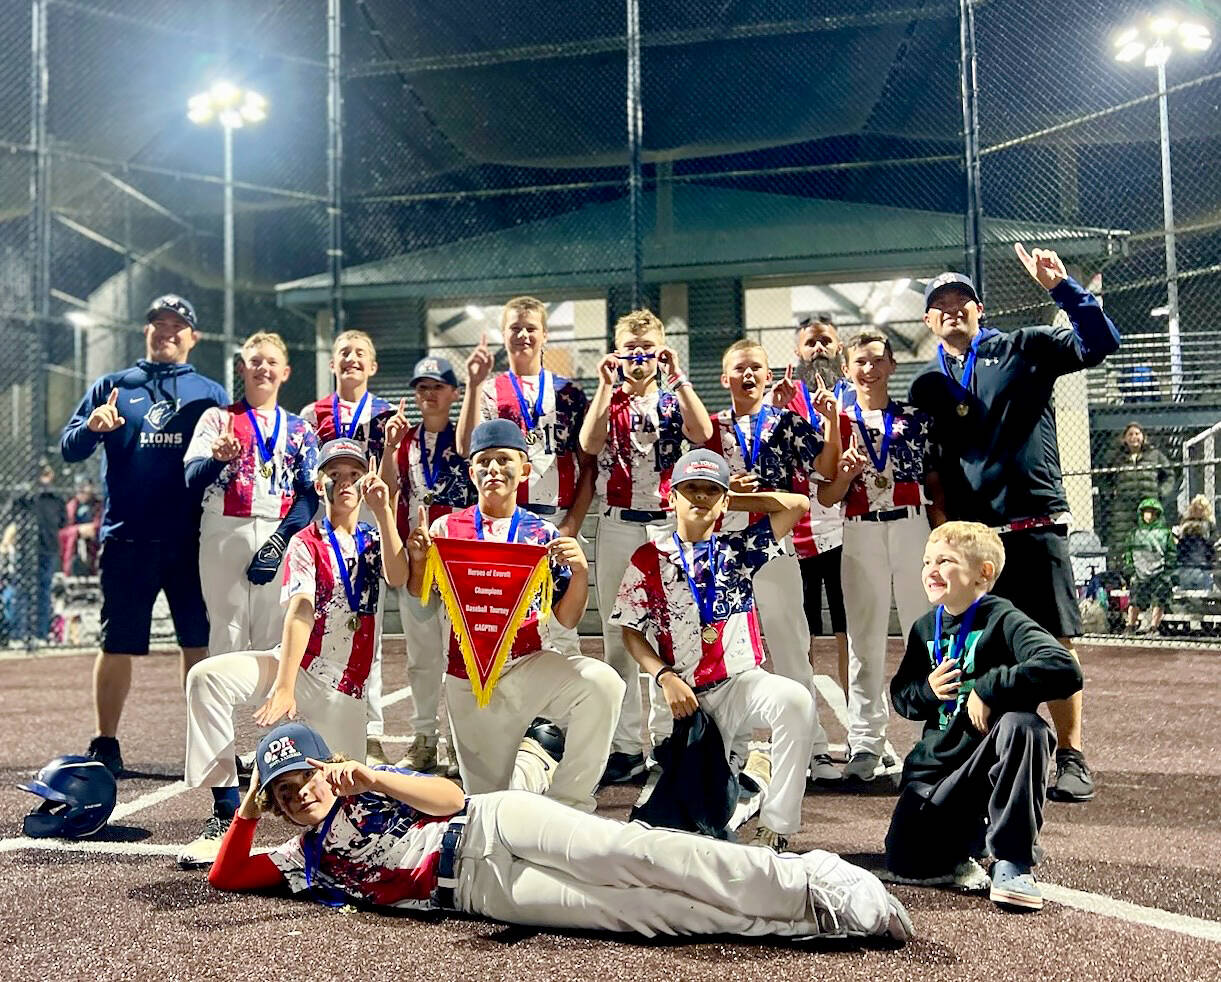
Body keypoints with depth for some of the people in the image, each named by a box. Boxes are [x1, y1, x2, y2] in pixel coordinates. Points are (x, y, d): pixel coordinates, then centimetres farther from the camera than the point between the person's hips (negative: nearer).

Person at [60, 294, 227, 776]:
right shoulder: (113, 387, 12)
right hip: (127, 541, 0)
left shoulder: (209, 393, 12)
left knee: (201, 645, 3)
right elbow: (69, 448, 7)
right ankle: (105, 746, 15)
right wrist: (91, 427, -16)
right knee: (117, 646, 4)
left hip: (193, 542, 0)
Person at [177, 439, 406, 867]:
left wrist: (383, 511, -23)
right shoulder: (306, 543, 0)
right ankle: (225, 814, -22)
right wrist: (283, 687, -31)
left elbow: (398, 578, -14)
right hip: (297, 666, -1)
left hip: (345, 690, 1)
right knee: (207, 676, -30)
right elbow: (300, 612, -17)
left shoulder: (374, 540, 10)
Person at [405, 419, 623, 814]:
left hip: (531, 664, 0)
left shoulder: (543, 534, 2)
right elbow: (418, 596, 3)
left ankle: (568, 803, -16)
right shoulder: (446, 528, 3)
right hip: (468, 680, 1)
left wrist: (580, 572, -16)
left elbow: (567, 619, 2)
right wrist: (418, 560, -16)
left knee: (602, 682, -31)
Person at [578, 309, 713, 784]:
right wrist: (606, 384, -11)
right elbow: (589, 444, -13)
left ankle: (667, 736, 11)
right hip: (617, 527, 1)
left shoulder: (674, 400, 8)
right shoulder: (607, 400, 8)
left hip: (668, 525, 0)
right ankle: (625, 744, 9)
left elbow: (703, 433, -14)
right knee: (618, 635, 3)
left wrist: (678, 378, -13)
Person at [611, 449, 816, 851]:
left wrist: (734, 501, 7)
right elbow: (631, 632, 3)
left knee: (797, 700, -34)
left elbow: (798, 504, 1)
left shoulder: (738, 549, 6)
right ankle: (738, 759, 25)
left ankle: (774, 830, -24)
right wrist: (665, 677, -12)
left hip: (743, 681, 1)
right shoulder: (649, 558, 3)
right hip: (689, 696, 0)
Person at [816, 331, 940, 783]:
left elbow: (934, 482, 10)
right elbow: (825, 498, 5)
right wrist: (847, 473, -14)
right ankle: (864, 742, 10)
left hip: (912, 529, 0)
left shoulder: (916, 417, 10)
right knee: (864, 639, 4)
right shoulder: (839, 423, 9)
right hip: (860, 535, 0)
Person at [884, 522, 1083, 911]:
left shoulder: (1003, 621, -13)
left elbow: (1065, 670, -30)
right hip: (937, 759, 5)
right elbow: (900, 695, 15)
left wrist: (988, 688, -27)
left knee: (1022, 724, -39)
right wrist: (927, 690, -9)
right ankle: (972, 828, 24)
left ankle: (1012, 861, -26)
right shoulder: (924, 629, 8)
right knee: (906, 863, -10)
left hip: (990, 754, -5)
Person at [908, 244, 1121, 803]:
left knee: (1057, 643, -2)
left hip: (1035, 524, -3)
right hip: (970, 534, 3)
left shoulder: (1023, 350, 4)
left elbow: (1101, 342, -6)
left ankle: (1070, 757, 7)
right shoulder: (927, 384, 12)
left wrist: (1060, 286, -16)